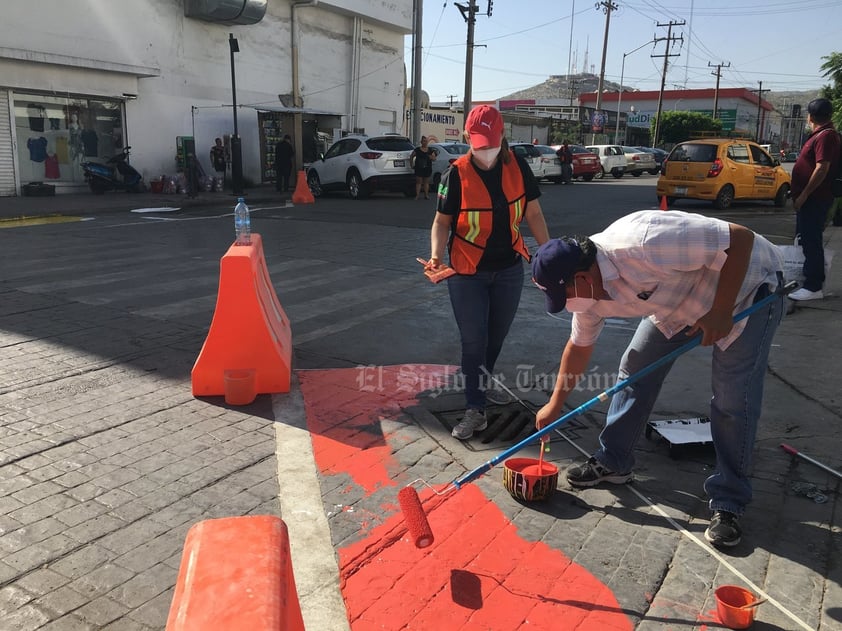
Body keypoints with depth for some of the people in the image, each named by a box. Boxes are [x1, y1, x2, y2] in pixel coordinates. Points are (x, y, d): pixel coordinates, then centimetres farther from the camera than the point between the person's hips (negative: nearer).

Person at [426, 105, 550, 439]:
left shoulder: (517, 166, -5)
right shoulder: (456, 173, -12)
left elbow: (533, 214, 2)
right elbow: (442, 221, -7)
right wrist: (436, 255, -24)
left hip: (509, 270, 3)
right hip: (467, 272, -3)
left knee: (495, 340, 15)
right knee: (474, 342, -2)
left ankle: (478, 389, 36)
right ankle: (475, 410, 8)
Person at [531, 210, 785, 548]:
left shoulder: (643, 244, -40)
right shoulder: (589, 290, -12)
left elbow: (741, 239, -33)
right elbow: (579, 346, 4)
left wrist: (720, 313, -29)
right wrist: (555, 404, 10)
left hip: (745, 284, -7)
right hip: (677, 301, 7)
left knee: (733, 400, -10)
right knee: (634, 370, 4)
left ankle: (728, 504, 6)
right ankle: (612, 462, 21)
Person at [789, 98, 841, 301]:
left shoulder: (826, 136, -15)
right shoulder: (821, 134, 17)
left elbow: (822, 169, -23)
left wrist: (803, 195, -21)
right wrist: (799, 195, 22)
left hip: (815, 199, -11)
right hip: (811, 199, 11)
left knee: (811, 241, -9)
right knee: (805, 240, 16)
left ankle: (813, 287, -7)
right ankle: (808, 280, 25)